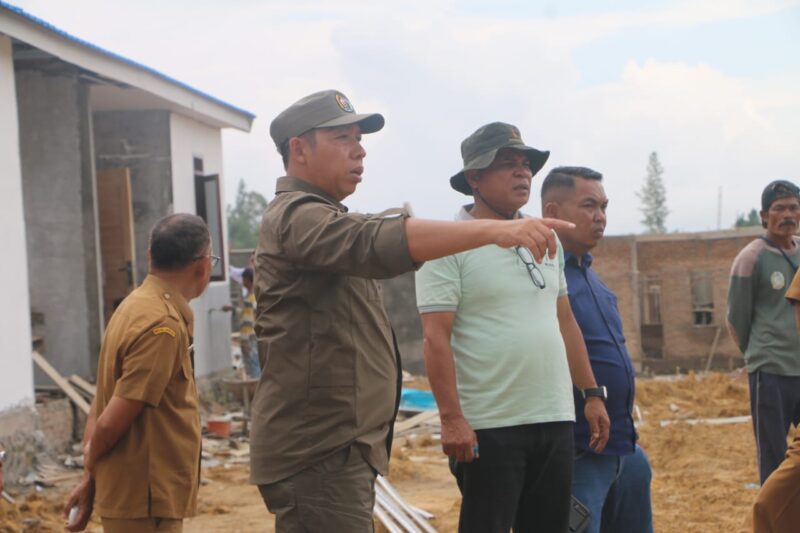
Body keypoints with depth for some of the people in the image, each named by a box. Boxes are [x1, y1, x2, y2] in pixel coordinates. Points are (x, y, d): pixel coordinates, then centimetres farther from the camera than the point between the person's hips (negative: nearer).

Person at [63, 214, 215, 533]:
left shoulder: (137, 306, 9)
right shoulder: (164, 325, -20)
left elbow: (100, 406, 11)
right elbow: (111, 422, -20)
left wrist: (90, 480, 10)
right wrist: (91, 472, -1)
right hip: (145, 501, -9)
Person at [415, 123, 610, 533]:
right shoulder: (450, 246, -8)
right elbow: (435, 338, -14)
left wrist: (592, 393, 14)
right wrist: (451, 419, -20)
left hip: (556, 420, 7)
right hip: (487, 427, -7)